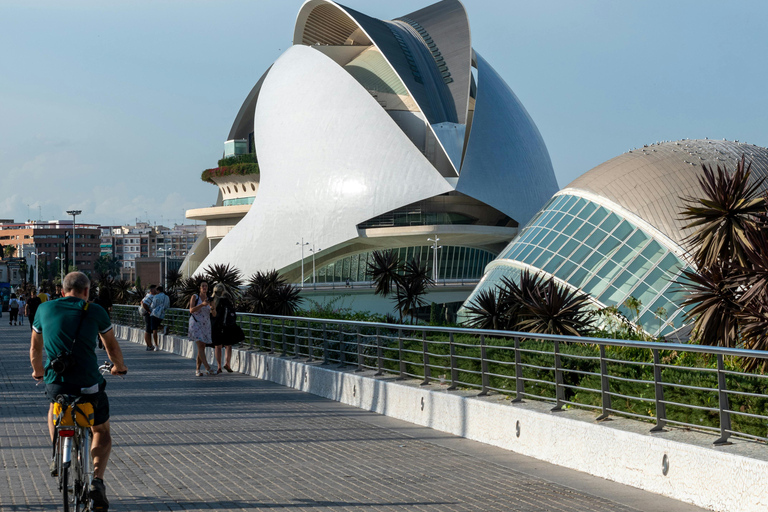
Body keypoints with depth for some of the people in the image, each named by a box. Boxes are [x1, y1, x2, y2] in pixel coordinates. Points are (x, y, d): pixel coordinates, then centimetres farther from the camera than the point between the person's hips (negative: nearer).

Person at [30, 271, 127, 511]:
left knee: (55, 408, 38)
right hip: (89, 385, -2)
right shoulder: (95, 311, 3)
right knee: (102, 433, 20)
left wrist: (38, 371, 40)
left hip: (55, 383, 2)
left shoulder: (44, 309, 9)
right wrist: (119, 366, 35)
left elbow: (35, 349, 21)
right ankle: (97, 480, -2)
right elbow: (112, 347, 15)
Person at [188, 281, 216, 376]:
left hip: (206, 325, 5)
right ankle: (208, 368, -24)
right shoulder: (195, 297, -2)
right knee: (200, 346, -15)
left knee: (202, 347, 3)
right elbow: (191, 310, -14)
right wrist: (202, 304, -27)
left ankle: (197, 369, 10)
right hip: (196, 324, -5)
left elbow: (214, 314, 4)